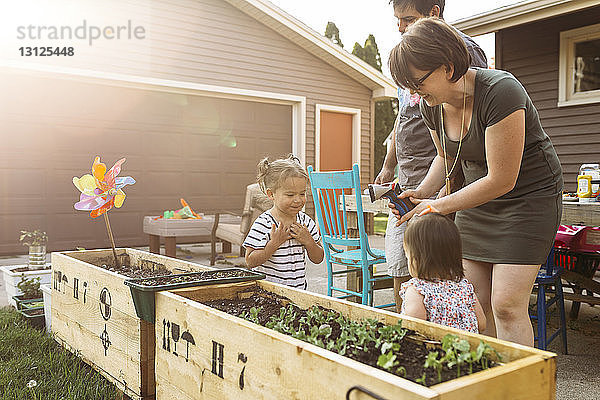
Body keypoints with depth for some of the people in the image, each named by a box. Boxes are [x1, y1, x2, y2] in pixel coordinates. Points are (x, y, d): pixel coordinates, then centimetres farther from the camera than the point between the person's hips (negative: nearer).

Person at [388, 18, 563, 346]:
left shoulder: (499, 91, -27)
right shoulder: (432, 105, -5)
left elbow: (502, 180, -25)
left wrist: (439, 206, -19)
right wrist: (421, 193, -3)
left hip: (528, 196, -6)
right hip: (479, 199, 7)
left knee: (506, 305, -12)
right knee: (473, 301, 3)